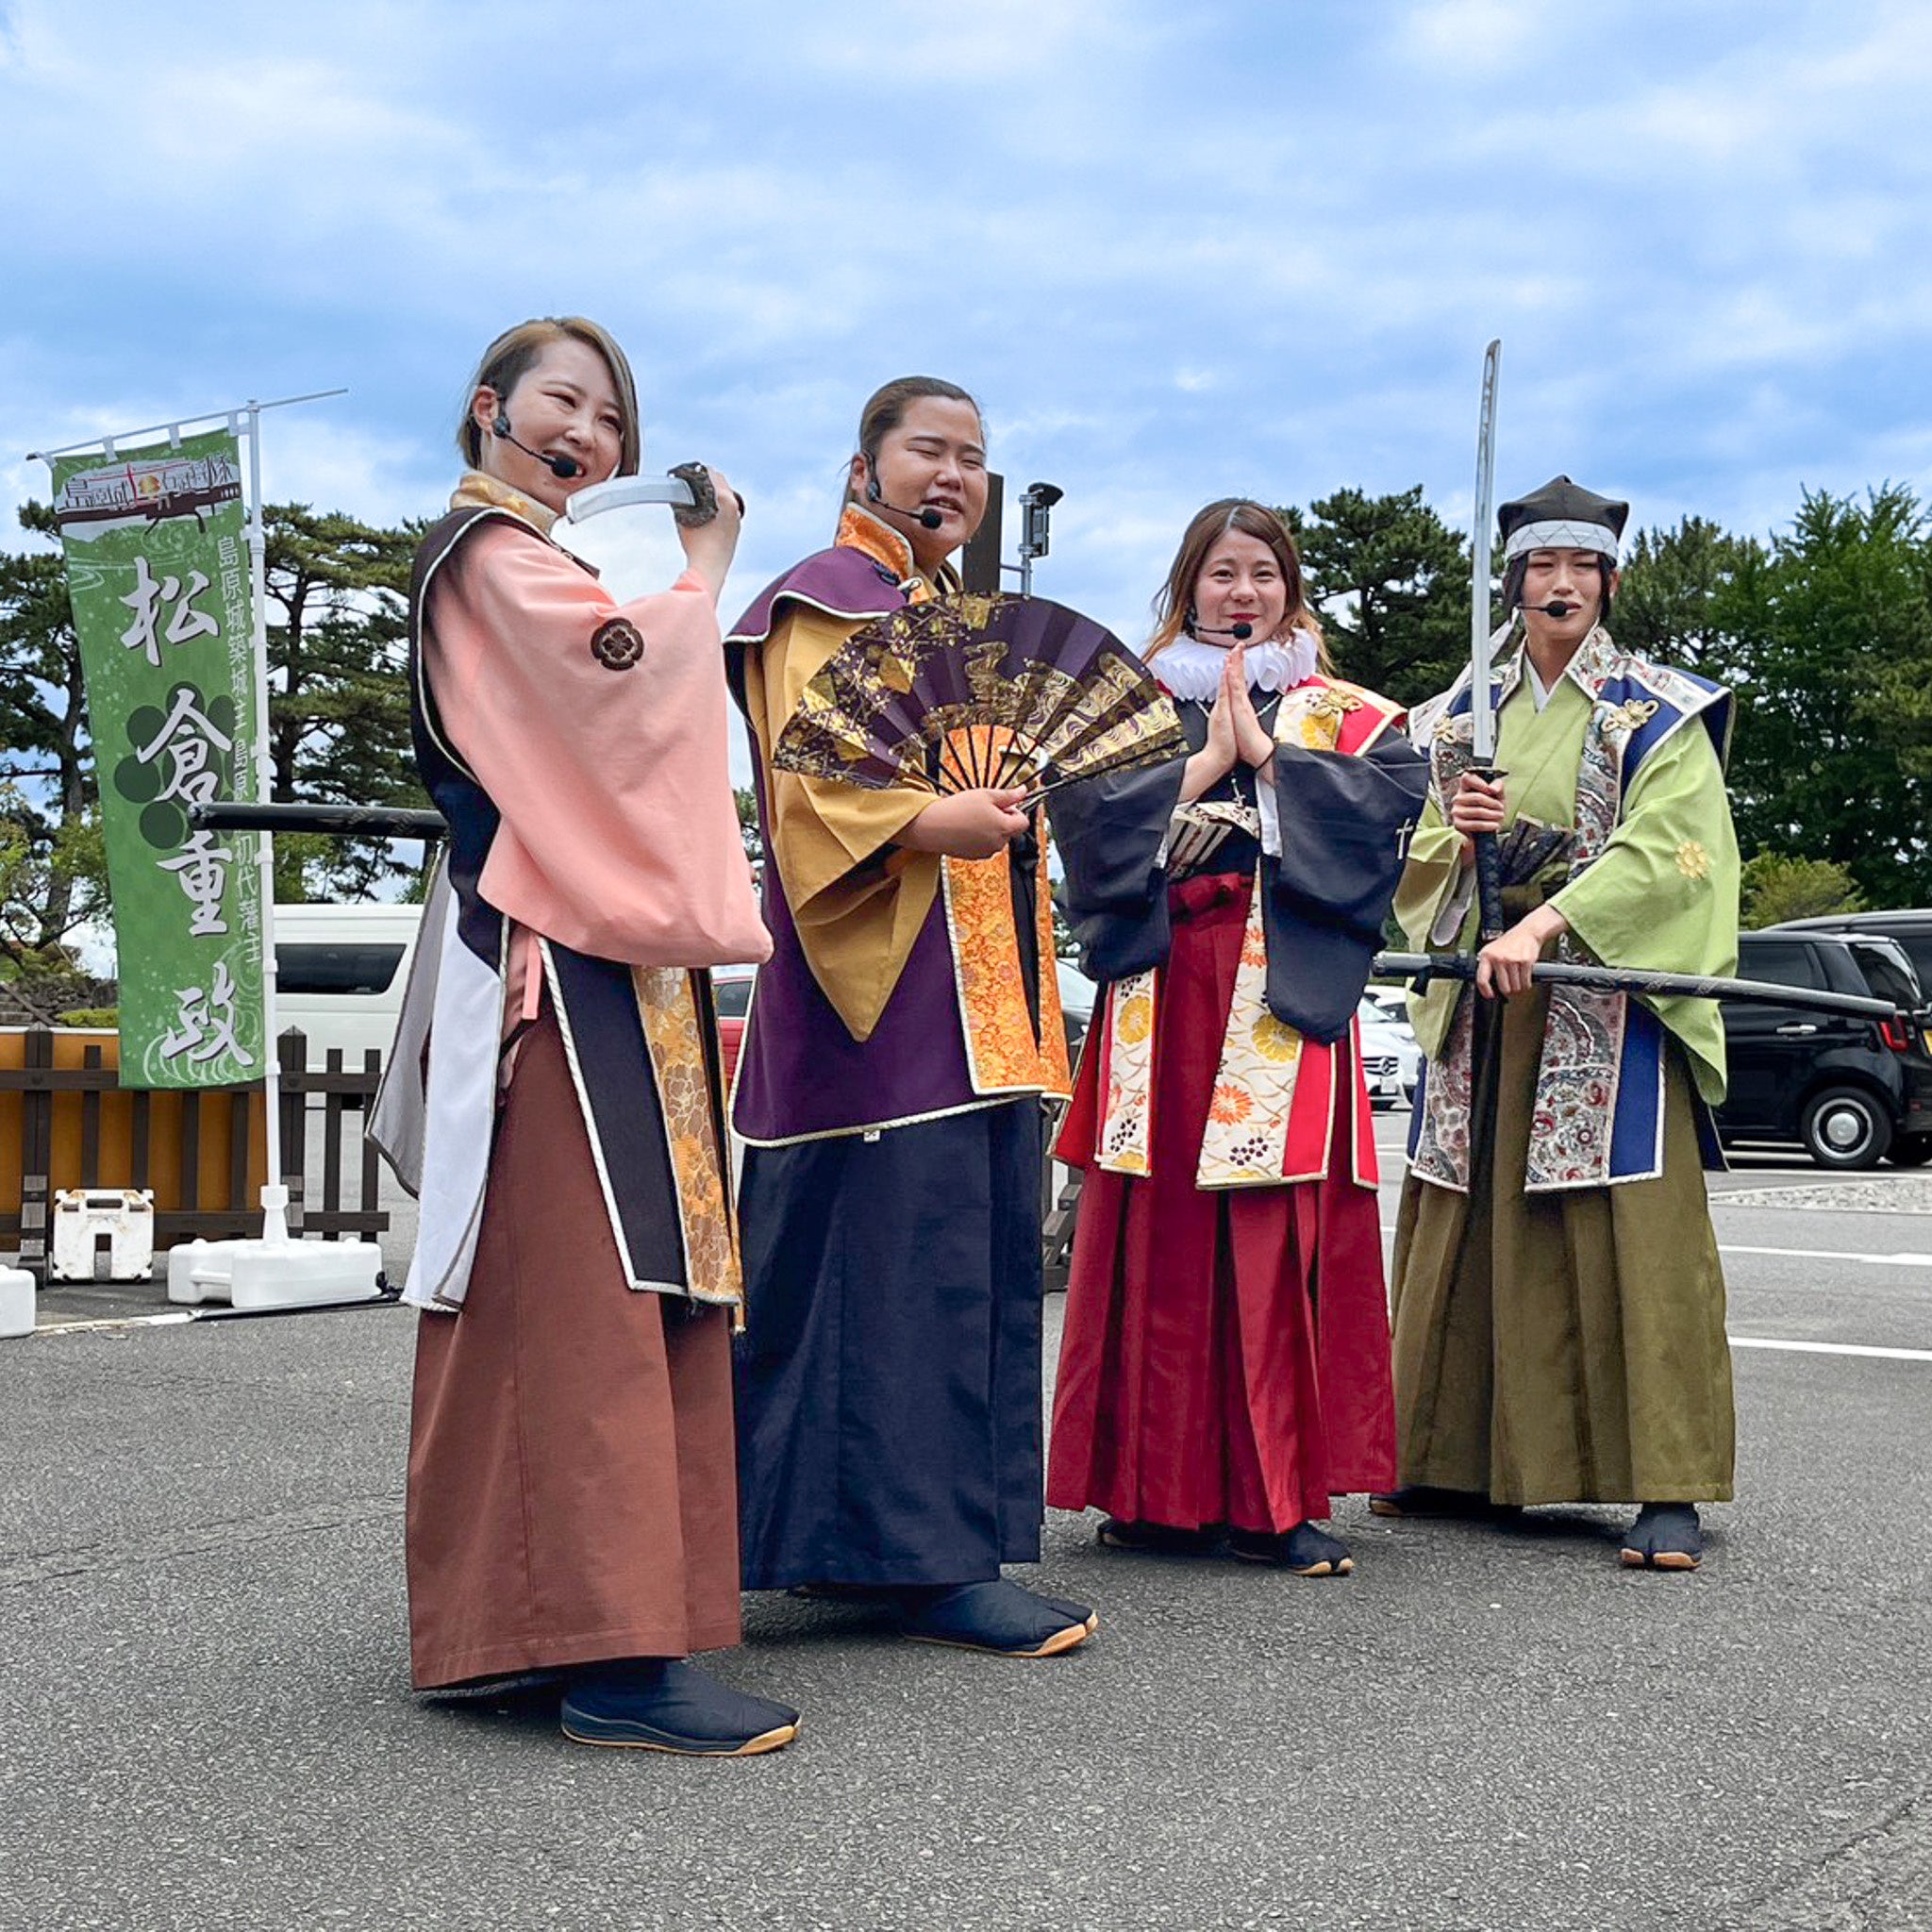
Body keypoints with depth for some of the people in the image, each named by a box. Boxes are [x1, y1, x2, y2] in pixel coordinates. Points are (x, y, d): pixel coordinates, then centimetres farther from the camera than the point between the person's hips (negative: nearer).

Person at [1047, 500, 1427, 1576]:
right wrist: (1204, 760, -5)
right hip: (1160, 994, 1)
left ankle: (1278, 1498, 0)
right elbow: (1085, 815, 0)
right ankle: (1161, 1488, 6)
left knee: (1284, 1240, -5)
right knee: (1158, 1236, -2)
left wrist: (1265, 750, -5)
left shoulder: (1345, 716, 16)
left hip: (1285, 998, -1)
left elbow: (1389, 797, -4)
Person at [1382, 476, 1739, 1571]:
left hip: (1611, 1001, -4)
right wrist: (1456, 834, -7)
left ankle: (1668, 1489, -6)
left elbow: (1660, 849, -13)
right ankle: (1461, 1460, 17)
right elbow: (1417, 866, 16)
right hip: (1485, 1000, 5)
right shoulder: (1462, 719, 15)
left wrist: (1544, 924, -25)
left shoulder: (1657, 715, 1)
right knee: (1472, 1224, 6)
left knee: (1635, 1231, -9)